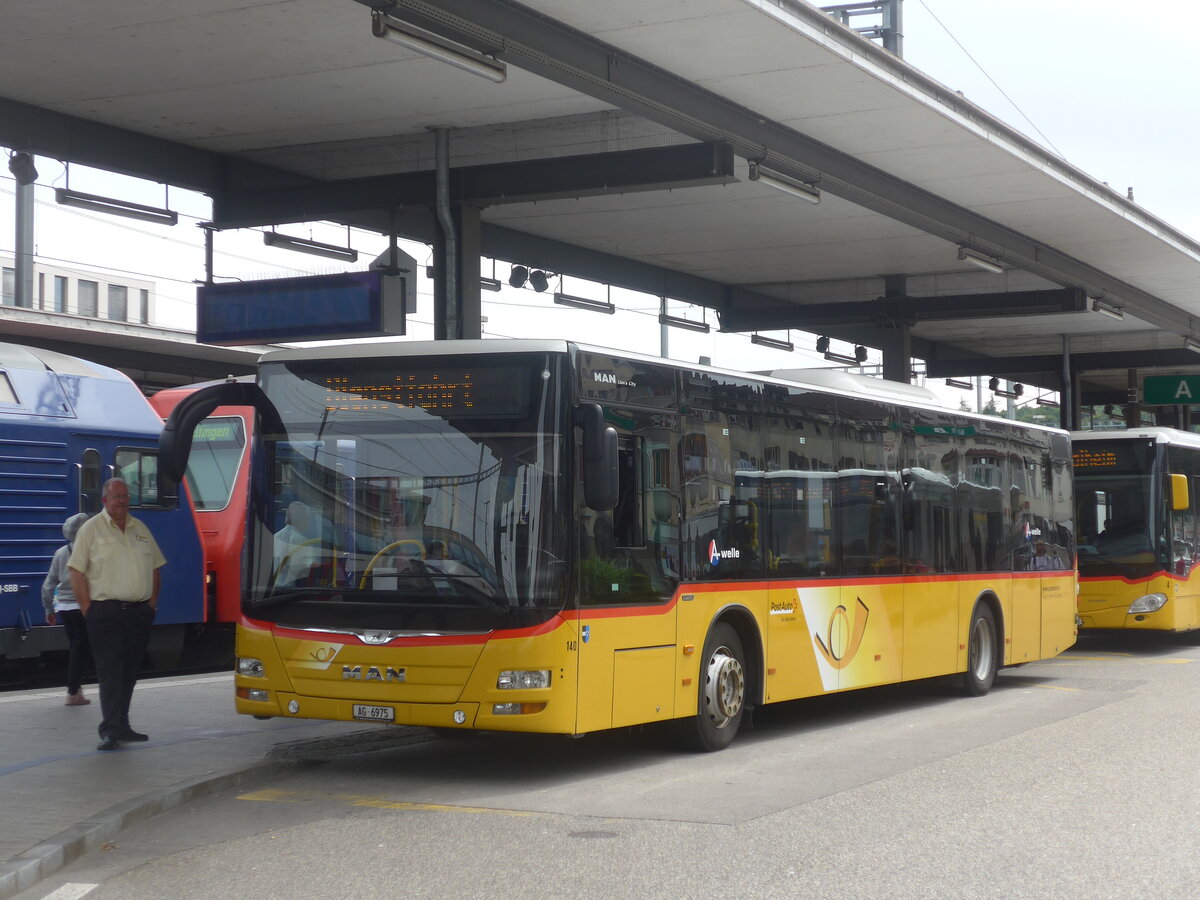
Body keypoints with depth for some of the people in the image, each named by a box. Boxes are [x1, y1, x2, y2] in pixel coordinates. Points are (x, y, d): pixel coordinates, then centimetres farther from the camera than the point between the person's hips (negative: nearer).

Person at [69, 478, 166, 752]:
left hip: (139, 613, 5)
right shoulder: (92, 529, -1)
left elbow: (155, 568, 20)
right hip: (106, 612, -5)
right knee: (110, 672, -12)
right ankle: (110, 730, -16)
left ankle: (121, 726, 18)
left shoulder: (140, 529, 15)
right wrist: (88, 610, -11)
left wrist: (152, 603, 10)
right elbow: (77, 572, -6)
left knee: (129, 672, 10)